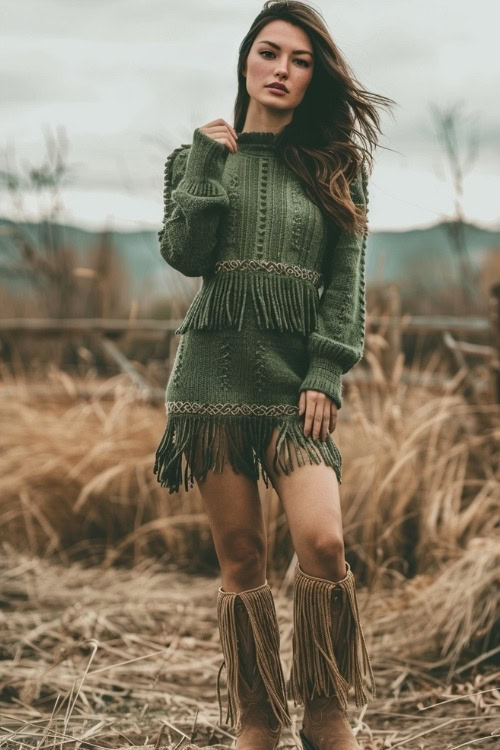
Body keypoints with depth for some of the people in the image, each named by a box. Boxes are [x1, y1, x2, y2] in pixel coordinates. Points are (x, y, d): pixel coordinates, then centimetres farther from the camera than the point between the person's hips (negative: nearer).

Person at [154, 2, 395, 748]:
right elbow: (184, 254, -3)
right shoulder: (201, 155, 11)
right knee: (241, 557, 2)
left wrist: (325, 376, -7)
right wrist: (206, 162, -4)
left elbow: (347, 280, 3)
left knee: (322, 541, -16)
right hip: (215, 371, 1)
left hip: (297, 377, -1)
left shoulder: (338, 168, 9)